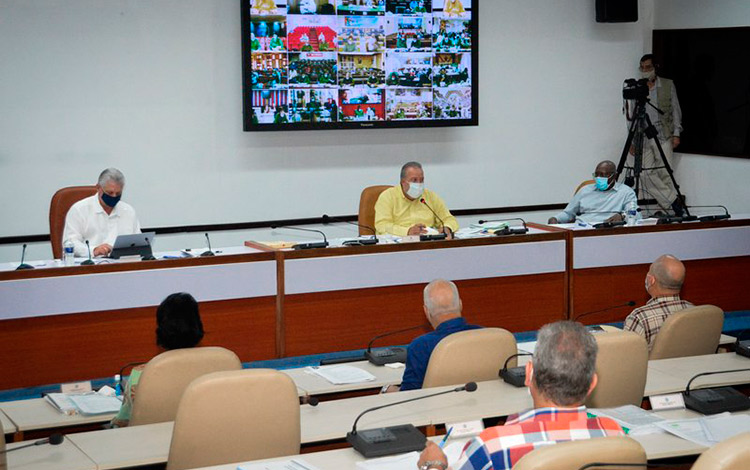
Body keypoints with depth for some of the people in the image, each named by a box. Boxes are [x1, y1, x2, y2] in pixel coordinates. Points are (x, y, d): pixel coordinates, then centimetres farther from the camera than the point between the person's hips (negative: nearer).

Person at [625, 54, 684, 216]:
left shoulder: (668, 85, 7)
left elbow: (675, 110, 10)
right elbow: (630, 116, 9)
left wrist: (676, 133, 2)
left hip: (663, 137, -1)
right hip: (642, 139, 1)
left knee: (664, 173, -10)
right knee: (646, 174, -12)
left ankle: (666, 206, 1)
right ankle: (673, 202, -7)